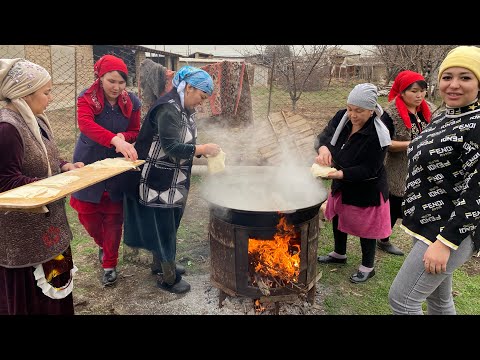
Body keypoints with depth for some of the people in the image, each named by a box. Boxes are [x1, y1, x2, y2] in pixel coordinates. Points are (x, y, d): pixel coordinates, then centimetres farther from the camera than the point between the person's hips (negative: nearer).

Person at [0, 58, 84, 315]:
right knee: (29, 296, 6)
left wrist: (64, 167, 0)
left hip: (45, 222, 9)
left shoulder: (33, 120, 8)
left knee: (52, 284, 19)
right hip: (23, 231, -9)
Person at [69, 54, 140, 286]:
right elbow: (86, 124, -33)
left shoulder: (131, 102, -4)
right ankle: (103, 244, 39)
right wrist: (115, 140, -50)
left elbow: (136, 131, 4)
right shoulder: (87, 98, -12)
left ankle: (109, 265, 23)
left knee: (114, 217, 5)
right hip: (89, 165, -1)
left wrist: (123, 137, -21)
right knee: (86, 212, 5)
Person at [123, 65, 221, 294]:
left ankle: (162, 263, 39)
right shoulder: (168, 109, -22)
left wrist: (203, 151, -1)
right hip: (158, 180, -9)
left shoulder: (186, 109, 9)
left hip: (174, 180, 9)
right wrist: (202, 149, -23)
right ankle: (168, 277, 18)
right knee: (162, 226, 3)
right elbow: (171, 147, -29)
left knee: (168, 225, 20)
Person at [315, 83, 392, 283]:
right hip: (341, 184, 7)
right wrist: (323, 148, -33)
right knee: (338, 218, 22)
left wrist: (341, 173, -39)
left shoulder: (377, 135, -27)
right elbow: (324, 137, -9)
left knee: (365, 227, 9)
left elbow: (369, 170, -26)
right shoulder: (342, 118, -10)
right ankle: (339, 254, 47)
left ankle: (367, 267, 32)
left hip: (366, 189, -6)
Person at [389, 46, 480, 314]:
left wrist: (445, 242, -23)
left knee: (401, 299, -3)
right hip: (431, 224, 8)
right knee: (438, 298, 21)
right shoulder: (443, 118, 9)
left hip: (450, 231, -8)